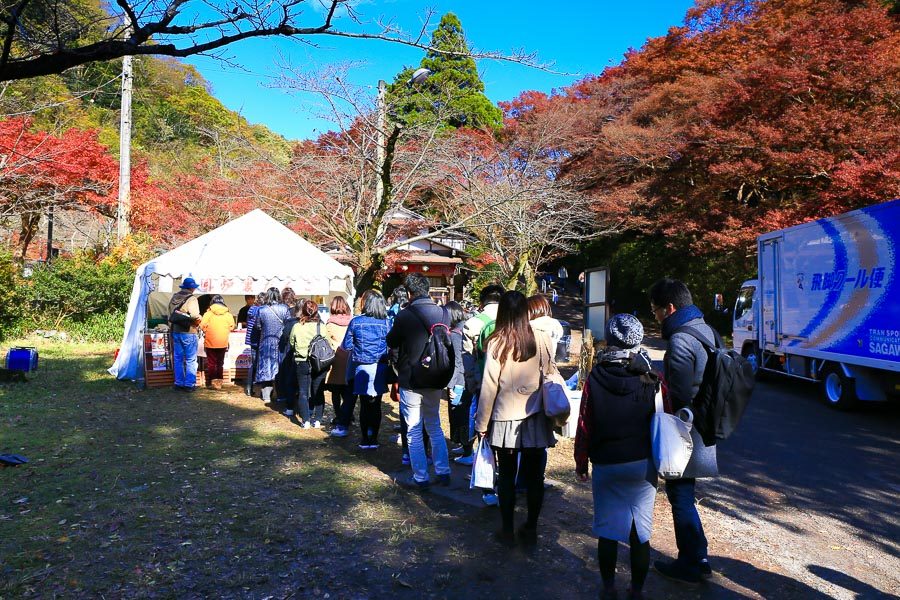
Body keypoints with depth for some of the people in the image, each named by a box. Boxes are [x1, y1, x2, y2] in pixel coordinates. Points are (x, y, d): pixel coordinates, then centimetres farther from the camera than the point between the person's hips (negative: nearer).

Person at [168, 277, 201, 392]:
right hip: (188, 332, -7)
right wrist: (198, 319, -2)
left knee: (178, 358, 14)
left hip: (175, 332, 7)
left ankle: (179, 383, 20)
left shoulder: (174, 298, 7)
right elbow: (195, 317, -23)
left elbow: (170, 314, 13)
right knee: (191, 360, 3)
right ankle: (189, 384, 3)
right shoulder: (191, 299, -15)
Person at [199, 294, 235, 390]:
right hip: (223, 343, 2)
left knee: (211, 363, 7)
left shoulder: (208, 313, -7)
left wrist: (207, 331, 10)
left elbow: (202, 326, -10)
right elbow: (232, 327, -1)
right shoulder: (228, 315, -3)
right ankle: (219, 381, 14)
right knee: (220, 363, 13)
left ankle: (212, 381, 4)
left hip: (210, 342, -2)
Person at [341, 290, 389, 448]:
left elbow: (346, 346, -1)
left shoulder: (355, 322, -6)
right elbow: (391, 346, 1)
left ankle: (365, 440, 16)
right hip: (380, 369, 0)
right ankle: (374, 439, 12)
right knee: (376, 405, 9)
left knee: (364, 405, 11)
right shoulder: (386, 322, -5)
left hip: (362, 368, 0)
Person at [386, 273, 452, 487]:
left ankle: (420, 477, 14)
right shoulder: (443, 313, -4)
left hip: (410, 380, -4)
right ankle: (443, 472, 23)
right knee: (435, 426, 19)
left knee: (414, 431, 8)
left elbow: (391, 342, -2)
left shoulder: (404, 315, -16)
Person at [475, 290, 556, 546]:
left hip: (506, 419, -2)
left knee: (506, 476, 12)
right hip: (536, 419, 2)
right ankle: (531, 529, 25)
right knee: (534, 476, 14)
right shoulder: (541, 339, -7)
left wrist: (482, 424, 0)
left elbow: (489, 387, -9)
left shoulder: (496, 343, -12)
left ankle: (507, 531, 21)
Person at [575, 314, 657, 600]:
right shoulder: (651, 379, -8)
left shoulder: (595, 379, -9)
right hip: (643, 465, 1)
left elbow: (584, 425, -5)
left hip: (606, 466, 0)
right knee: (640, 531, 12)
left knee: (607, 529, 12)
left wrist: (581, 462, 7)